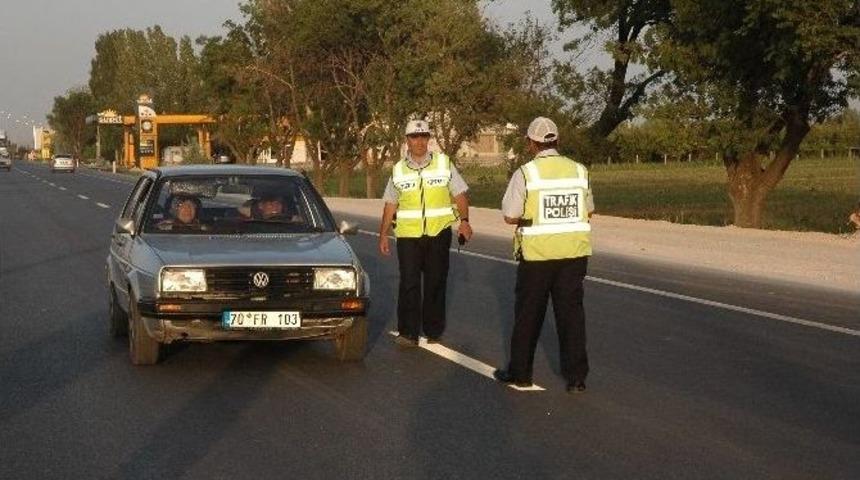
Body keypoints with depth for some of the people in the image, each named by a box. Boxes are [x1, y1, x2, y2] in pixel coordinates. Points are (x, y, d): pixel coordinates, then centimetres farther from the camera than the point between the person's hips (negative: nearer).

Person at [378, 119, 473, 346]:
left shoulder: (444, 163, 3)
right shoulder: (399, 170, 7)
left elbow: (460, 194, 3)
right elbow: (390, 205, 12)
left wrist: (464, 220, -11)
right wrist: (383, 234, 9)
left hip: (438, 233, 0)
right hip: (408, 235, 0)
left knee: (436, 283, 7)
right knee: (409, 283, -4)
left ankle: (433, 331, 17)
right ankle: (408, 332, 0)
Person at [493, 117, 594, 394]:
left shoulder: (525, 173, -10)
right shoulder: (579, 170, 2)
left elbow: (510, 216, -9)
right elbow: (588, 211, 12)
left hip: (537, 254, -3)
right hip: (575, 253, 3)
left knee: (528, 314, 11)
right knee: (571, 312, 8)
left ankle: (520, 372, 21)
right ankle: (576, 378, 9)